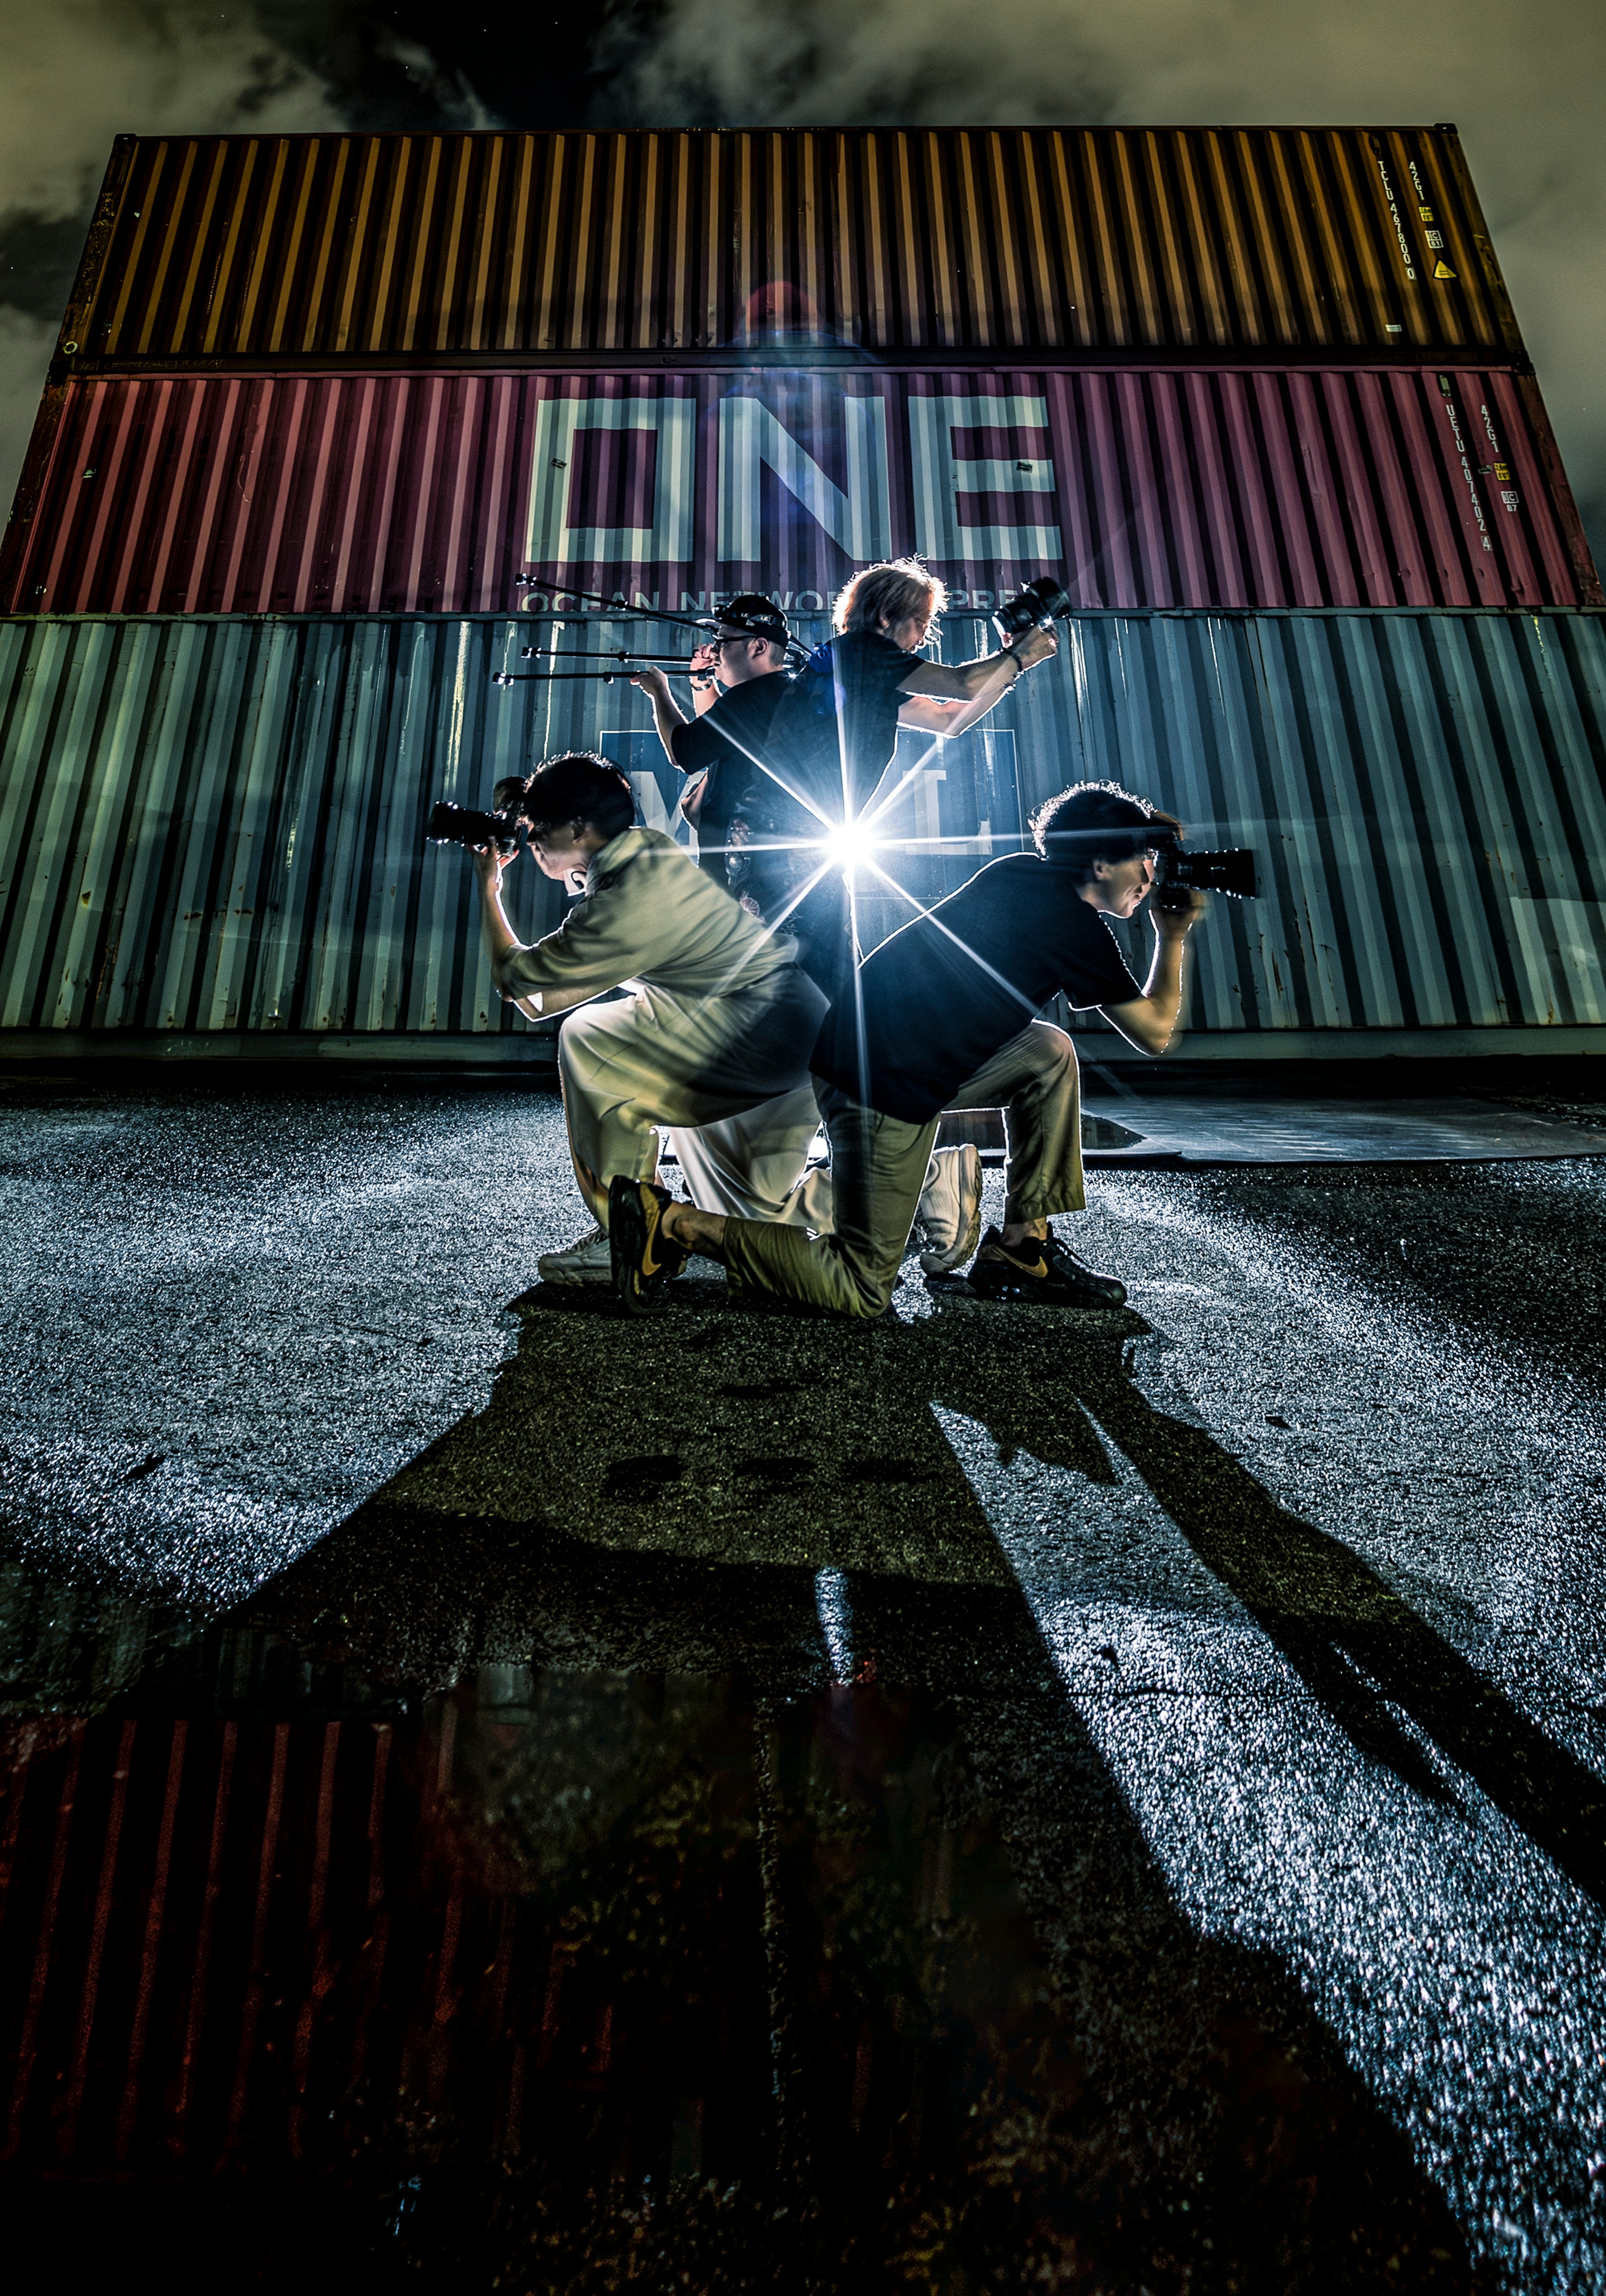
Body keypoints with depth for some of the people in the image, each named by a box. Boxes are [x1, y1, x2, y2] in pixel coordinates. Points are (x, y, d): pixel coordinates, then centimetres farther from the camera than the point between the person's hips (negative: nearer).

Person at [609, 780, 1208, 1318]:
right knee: (861, 1290, 0)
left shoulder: (1020, 874, 15)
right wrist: (1174, 938, 14)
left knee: (1050, 1053, 17)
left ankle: (1021, 1247, 17)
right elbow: (1156, 1032, 1)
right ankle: (675, 1223, -5)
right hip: (886, 1085, -9)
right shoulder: (1076, 925, -7)